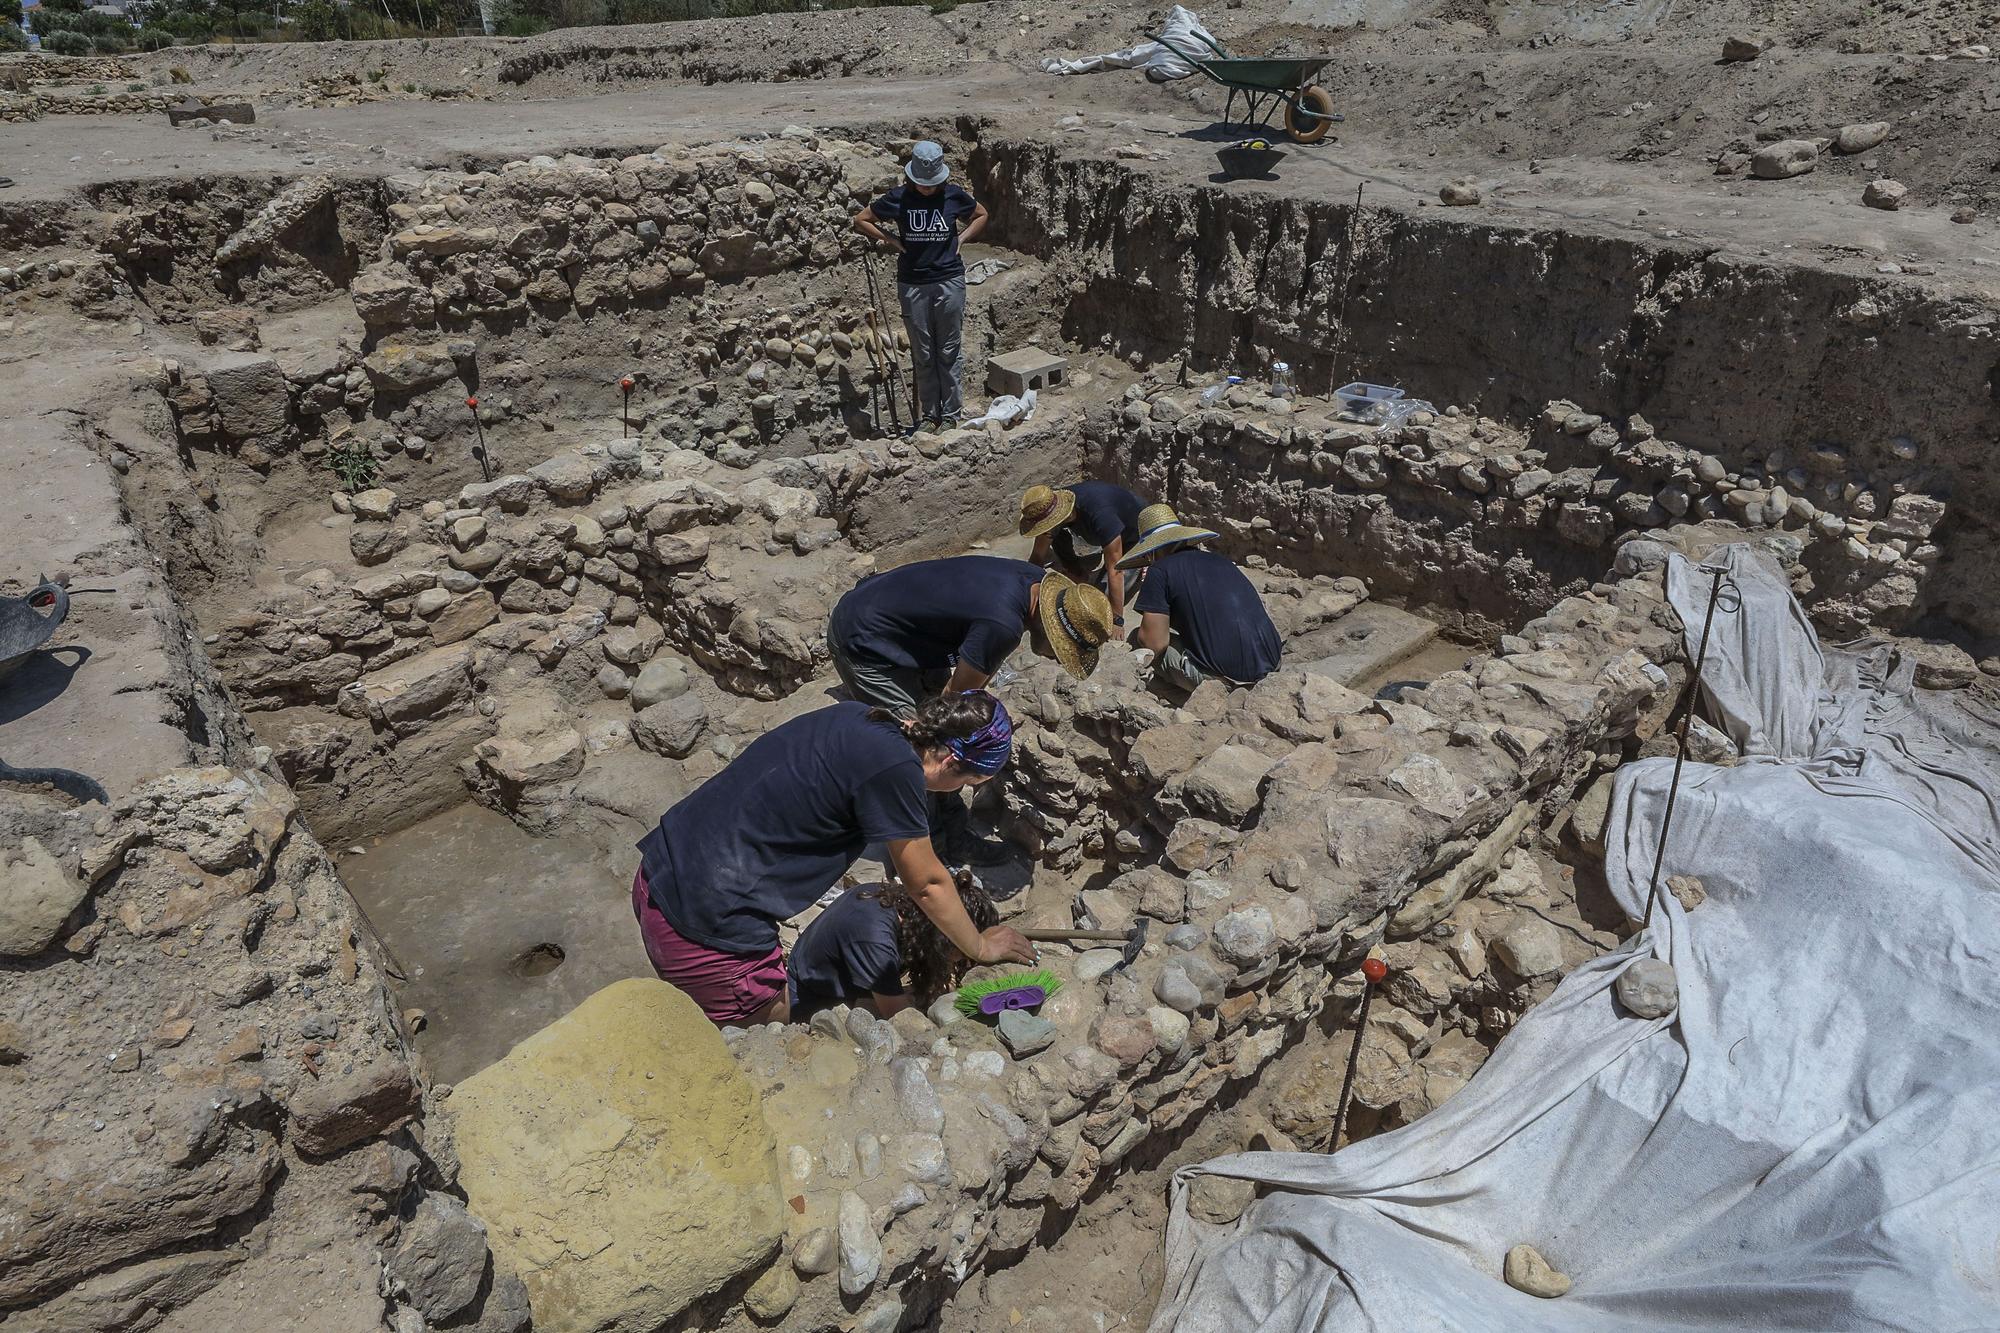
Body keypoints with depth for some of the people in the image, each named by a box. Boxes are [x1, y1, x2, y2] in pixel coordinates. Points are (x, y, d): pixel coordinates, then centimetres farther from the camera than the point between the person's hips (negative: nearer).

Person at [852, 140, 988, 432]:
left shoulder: (954, 195, -1)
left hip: (949, 281, 0)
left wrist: (962, 238, 3)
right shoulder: (898, 198, -2)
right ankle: (930, 414, 18)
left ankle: (951, 414, 13)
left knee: (949, 351, 4)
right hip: (913, 284, 1)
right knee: (922, 354, 7)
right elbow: (860, 220, 8)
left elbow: (981, 215, 18)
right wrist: (890, 240, -2)